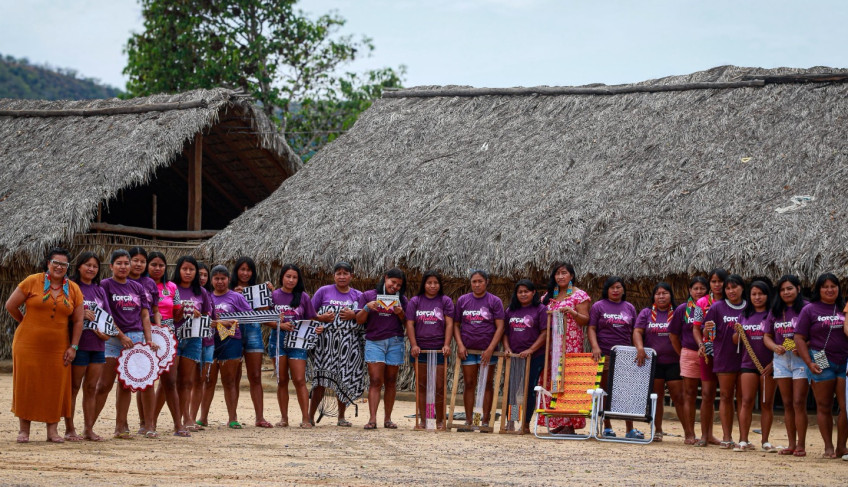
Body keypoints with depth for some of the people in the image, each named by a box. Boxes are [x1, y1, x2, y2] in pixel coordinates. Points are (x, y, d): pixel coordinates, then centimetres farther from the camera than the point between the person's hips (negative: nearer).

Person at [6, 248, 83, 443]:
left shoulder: (73, 289, 5)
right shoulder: (32, 282, -3)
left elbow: (78, 321, 7)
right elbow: (11, 306, 1)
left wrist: (73, 347, 1)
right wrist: (27, 324, 8)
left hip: (58, 347, 2)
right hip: (29, 345, -2)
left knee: (56, 387, 1)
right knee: (27, 385, 1)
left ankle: (53, 430, 8)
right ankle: (24, 429, 9)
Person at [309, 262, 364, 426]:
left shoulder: (358, 295, 11)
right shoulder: (324, 291, 7)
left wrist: (354, 315, -7)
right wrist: (321, 318, -10)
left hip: (348, 343, 2)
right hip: (326, 341, -2)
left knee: (344, 379, 2)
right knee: (320, 379, -8)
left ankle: (341, 417, 15)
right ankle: (310, 416, 0)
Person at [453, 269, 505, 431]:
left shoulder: (495, 301, 0)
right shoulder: (462, 300, 7)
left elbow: (500, 327, -5)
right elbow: (456, 324, 8)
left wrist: (490, 349, -13)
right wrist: (460, 344, -6)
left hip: (487, 350, -2)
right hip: (467, 350, 2)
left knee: (487, 384, 2)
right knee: (469, 384, 4)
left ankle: (485, 421, 7)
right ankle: (468, 421, 8)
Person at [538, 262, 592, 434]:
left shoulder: (579, 295, 1)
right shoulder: (549, 296, 17)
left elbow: (585, 321, -3)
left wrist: (571, 312, -19)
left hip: (571, 343, -6)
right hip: (552, 343, 6)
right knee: (551, 380, 2)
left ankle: (569, 425, -8)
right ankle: (557, 423, 6)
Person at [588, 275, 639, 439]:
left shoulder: (629, 308, 14)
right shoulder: (598, 306, 5)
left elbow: (634, 332, 14)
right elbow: (592, 329, 0)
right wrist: (595, 347, -14)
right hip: (604, 355, -2)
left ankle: (630, 429, 3)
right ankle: (607, 427, 10)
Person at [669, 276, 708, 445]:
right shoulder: (683, 309, 4)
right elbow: (673, 335, 10)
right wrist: (683, 353, 8)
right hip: (690, 354, -1)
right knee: (689, 394, 0)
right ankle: (689, 434, 1)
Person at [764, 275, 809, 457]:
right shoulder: (775, 311, 12)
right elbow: (767, 336, 16)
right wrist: (775, 347, -5)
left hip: (801, 358, -5)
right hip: (781, 359, 5)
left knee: (799, 402, -8)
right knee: (787, 404, 8)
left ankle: (801, 445, -3)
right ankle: (791, 444, 13)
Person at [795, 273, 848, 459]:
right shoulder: (810, 310, 2)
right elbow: (799, 338, -2)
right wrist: (809, 363, -11)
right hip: (822, 363, -2)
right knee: (824, 407, 3)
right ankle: (828, 447, 11)